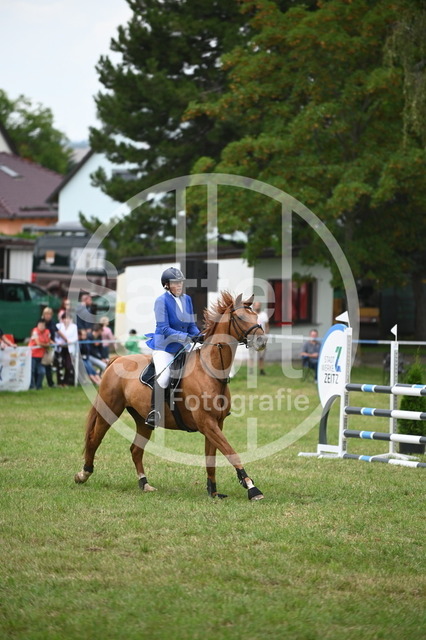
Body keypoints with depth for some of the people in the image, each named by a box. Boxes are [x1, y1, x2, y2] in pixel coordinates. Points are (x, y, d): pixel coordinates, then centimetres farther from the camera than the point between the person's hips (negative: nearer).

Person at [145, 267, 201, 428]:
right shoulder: (162, 301, -11)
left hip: (182, 347, 7)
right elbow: (164, 329, -18)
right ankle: (153, 414, -22)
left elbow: (191, 325, 13)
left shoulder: (187, 299, 9)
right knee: (163, 377, -27)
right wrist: (187, 338, -24)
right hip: (164, 346, -7)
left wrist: (199, 336, -9)